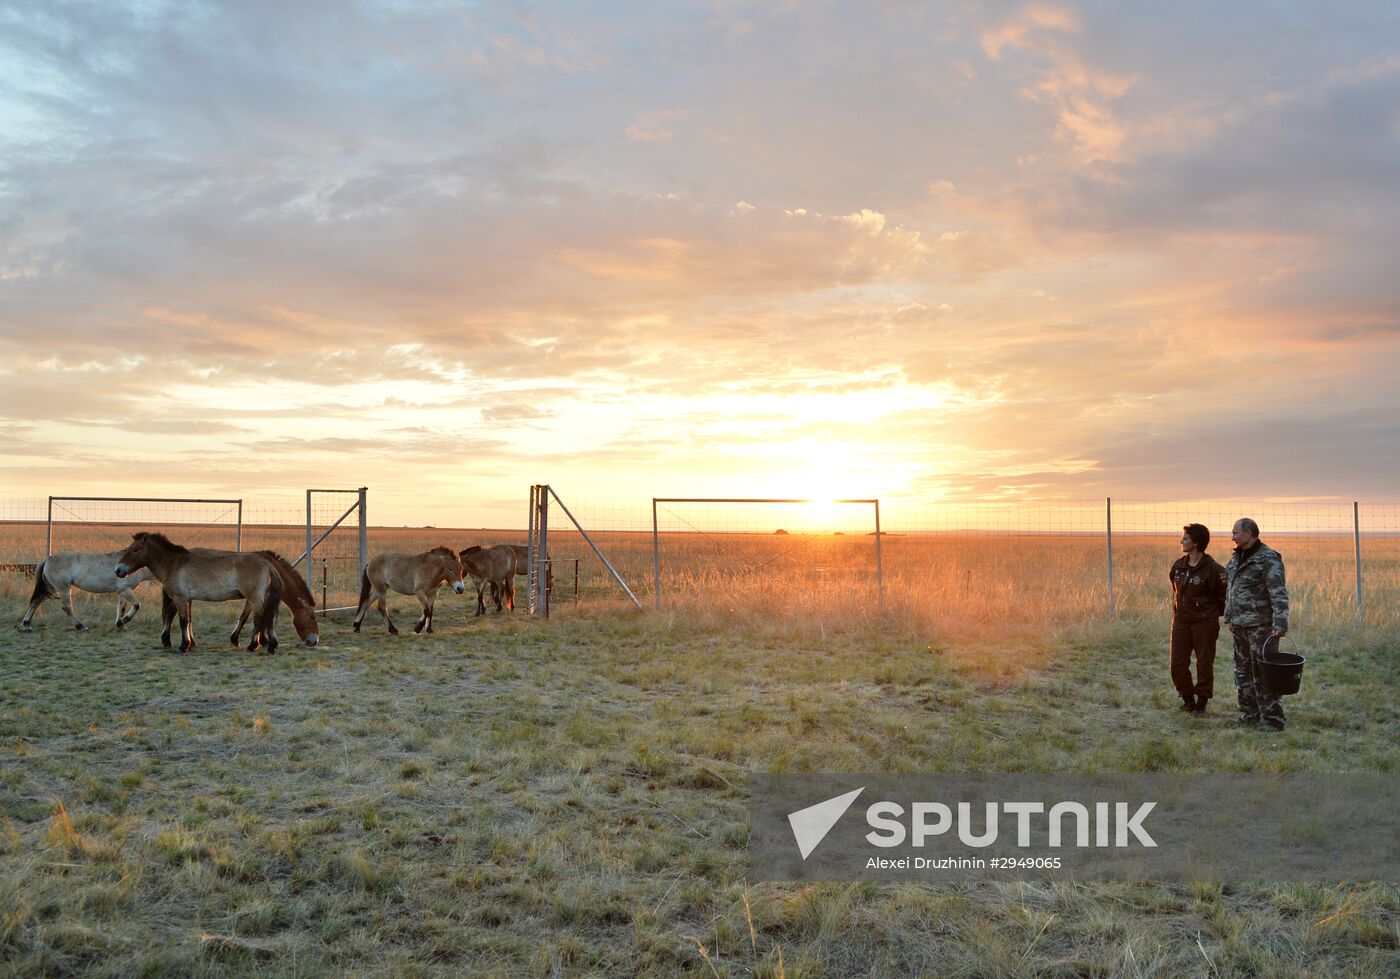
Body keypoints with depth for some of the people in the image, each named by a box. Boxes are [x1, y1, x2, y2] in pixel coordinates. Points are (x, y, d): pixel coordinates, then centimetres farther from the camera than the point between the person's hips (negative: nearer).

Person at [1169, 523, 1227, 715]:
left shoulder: (1212, 569, -13)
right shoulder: (1179, 566, 6)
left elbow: (1224, 598, -6)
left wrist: (1211, 615, -1)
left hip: (1204, 623, -5)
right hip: (1181, 622, 5)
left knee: (1204, 664, 5)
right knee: (1177, 664, 3)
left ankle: (1201, 702, 19)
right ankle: (1188, 698, 23)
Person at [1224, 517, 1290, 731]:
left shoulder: (1268, 559, -13)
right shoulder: (1237, 558, 13)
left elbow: (1279, 594, -20)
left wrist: (1280, 624, -26)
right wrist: (1229, 618, 20)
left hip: (1260, 625, -9)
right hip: (1240, 625, 9)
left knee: (1263, 673, -7)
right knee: (1243, 671, 13)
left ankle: (1272, 719, -2)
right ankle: (1249, 714, 22)